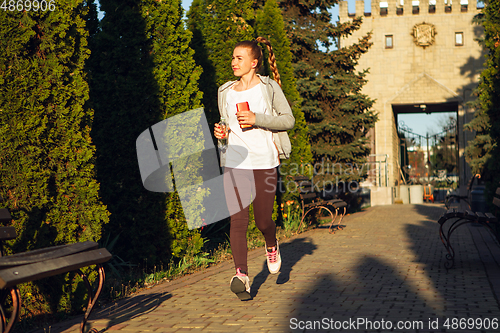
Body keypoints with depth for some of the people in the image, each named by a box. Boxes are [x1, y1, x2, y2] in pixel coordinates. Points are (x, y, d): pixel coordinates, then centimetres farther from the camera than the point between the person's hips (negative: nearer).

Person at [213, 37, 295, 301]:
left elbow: (288, 120, -1)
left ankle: (272, 246, 37)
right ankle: (241, 276, -9)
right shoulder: (225, 92, 14)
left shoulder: (268, 87, 1)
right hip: (234, 162, 3)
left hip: (264, 162, -3)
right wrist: (223, 133, 2)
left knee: (263, 220, 3)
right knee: (238, 220, -8)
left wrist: (257, 119, -14)